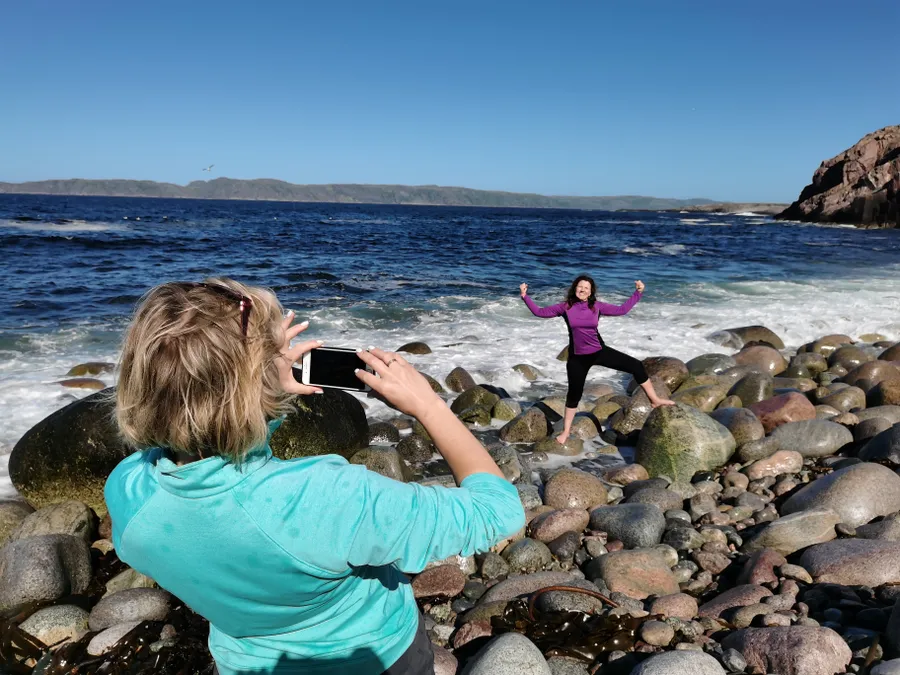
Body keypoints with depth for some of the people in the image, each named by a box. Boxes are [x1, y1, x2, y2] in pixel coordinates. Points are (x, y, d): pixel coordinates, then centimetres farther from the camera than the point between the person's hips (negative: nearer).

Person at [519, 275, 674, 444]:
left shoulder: (597, 306, -4)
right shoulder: (565, 307, -7)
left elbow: (621, 310, 1)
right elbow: (539, 312, -3)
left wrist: (637, 293, -4)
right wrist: (525, 297, -13)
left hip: (600, 352, 2)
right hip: (577, 358, -1)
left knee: (636, 366, -4)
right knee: (574, 394, 8)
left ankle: (654, 400, 12)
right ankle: (566, 431, 25)